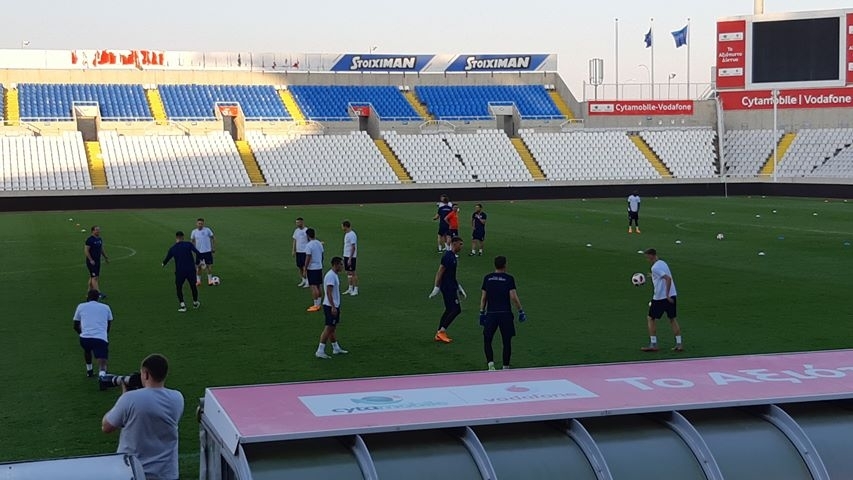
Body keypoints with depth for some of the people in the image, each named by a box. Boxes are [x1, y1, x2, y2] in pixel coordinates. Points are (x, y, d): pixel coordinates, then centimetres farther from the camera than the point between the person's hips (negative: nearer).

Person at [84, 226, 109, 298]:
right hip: (91, 261, -8)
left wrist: (106, 257, 19)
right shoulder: (90, 240, -14)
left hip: (98, 261, 8)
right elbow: (86, 250, -16)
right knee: (95, 277, -11)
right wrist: (91, 260, -20)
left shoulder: (100, 239, 11)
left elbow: (102, 249, 23)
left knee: (92, 277, 14)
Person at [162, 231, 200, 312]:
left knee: (178, 288, 16)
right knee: (193, 286, 20)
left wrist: (163, 264, 34)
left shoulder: (172, 249, -1)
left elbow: (167, 259, 10)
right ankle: (195, 303, 33)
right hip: (191, 269, 0)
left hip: (180, 271, 0)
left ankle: (182, 305, 3)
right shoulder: (188, 244, -4)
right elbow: (197, 253, -12)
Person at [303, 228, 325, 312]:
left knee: (313, 286, -5)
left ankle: (316, 305, -5)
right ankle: (319, 304, 17)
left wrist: (305, 270, -13)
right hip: (319, 267, 8)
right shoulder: (319, 243, 7)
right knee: (319, 286, 11)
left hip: (312, 268, -8)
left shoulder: (309, 245, -16)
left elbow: (308, 258, -18)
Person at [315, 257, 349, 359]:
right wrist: (333, 307, -26)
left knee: (333, 328, 16)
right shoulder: (331, 276, -18)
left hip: (334, 306, 10)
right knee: (329, 328, -8)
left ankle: (336, 348, 24)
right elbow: (329, 292, -23)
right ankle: (320, 351, -7)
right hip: (330, 306, -10)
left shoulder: (335, 275, 13)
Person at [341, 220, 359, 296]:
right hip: (346, 256, 9)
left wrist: (350, 258, -23)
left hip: (351, 257, -9)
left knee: (353, 273, -4)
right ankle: (350, 289, 17)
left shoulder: (352, 235, -17)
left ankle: (355, 289, 1)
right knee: (348, 273, 12)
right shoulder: (346, 234, 12)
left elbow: (353, 247, -20)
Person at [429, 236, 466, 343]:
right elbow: (440, 272, -19)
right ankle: (442, 331, -8)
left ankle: (439, 334, 16)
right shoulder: (448, 256, -17)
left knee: (450, 310, 12)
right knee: (456, 309, -11)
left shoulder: (453, 256, 14)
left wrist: (458, 287, 25)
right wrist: (436, 287, -20)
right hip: (448, 287, -10)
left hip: (451, 287, 10)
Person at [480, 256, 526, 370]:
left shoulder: (487, 278, 5)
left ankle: (490, 362, -7)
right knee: (507, 342, 10)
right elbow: (513, 297, -9)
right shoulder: (509, 278, -3)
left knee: (487, 340, 12)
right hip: (505, 314, -1)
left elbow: (483, 298, 6)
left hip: (491, 314, 1)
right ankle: (505, 366, 12)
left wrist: (482, 313, 13)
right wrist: (521, 311, 0)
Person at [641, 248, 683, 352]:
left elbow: (668, 279, -24)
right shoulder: (663, 263, 12)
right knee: (673, 319, 12)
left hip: (660, 297, -8)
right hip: (671, 295, 8)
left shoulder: (655, 267, -15)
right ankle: (679, 344, 7)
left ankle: (653, 344, 6)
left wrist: (667, 295, -22)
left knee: (651, 318, 6)